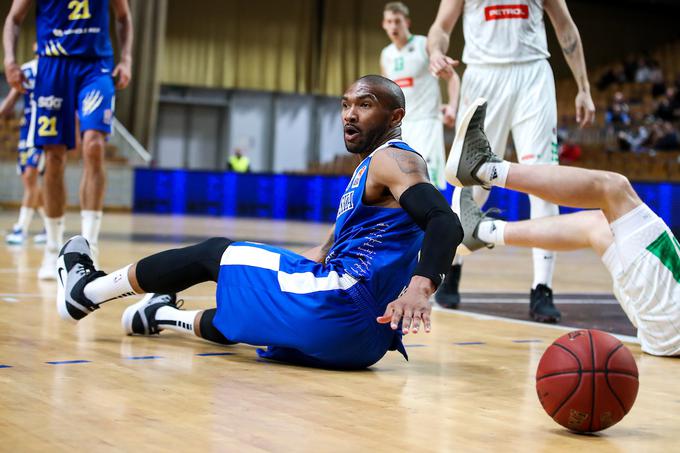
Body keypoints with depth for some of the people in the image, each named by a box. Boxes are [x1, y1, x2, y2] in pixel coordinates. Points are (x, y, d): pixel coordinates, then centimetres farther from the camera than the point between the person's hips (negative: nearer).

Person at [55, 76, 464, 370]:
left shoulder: (392, 159, -7)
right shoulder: (372, 168, 22)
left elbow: (447, 222, -25)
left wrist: (421, 287, -40)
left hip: (338, 309, -8)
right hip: (362, 342, 8)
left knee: (214, 253, 8)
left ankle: (88, 290, 24)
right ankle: (164, 317, 60)